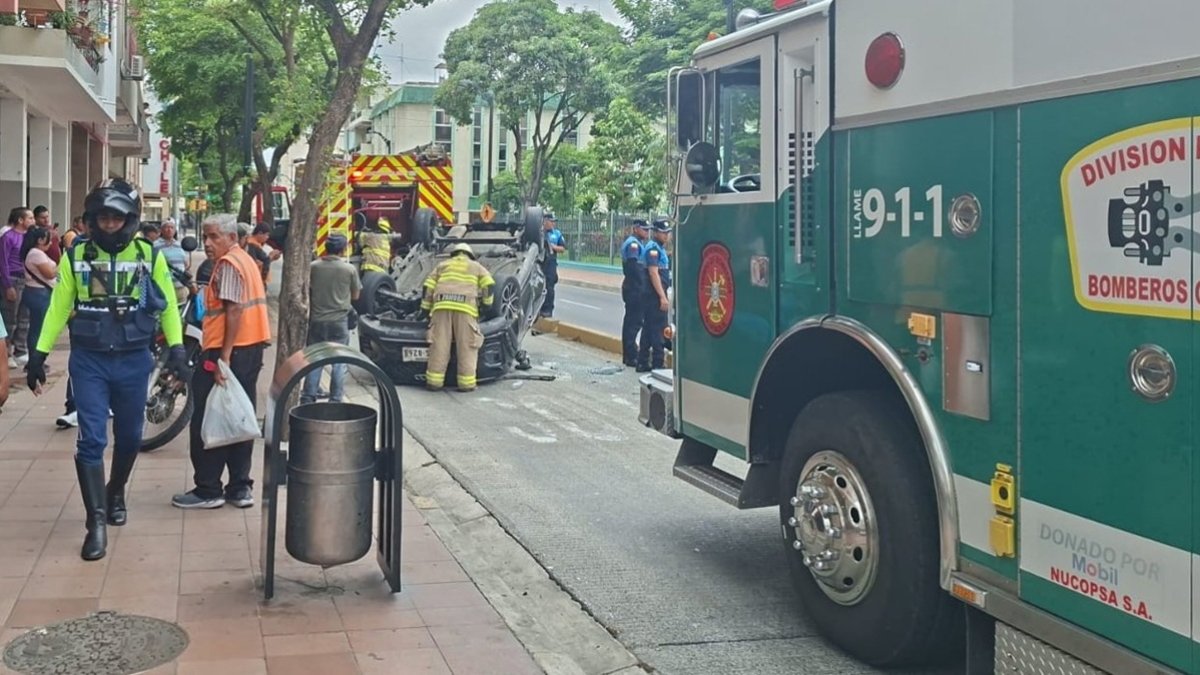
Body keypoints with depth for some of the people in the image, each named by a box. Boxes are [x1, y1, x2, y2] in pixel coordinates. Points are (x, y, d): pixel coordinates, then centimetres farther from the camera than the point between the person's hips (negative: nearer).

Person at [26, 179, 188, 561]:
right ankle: (97, 522, -2)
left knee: (129, 436, 14)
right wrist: (39, 354, 0)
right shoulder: (76, 255, -2)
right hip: (88, 360, -1)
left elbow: (166, 304, 2)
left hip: (133, 360, 1)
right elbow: (58, 307, 3)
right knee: (91, 440, -5)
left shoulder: (148, 255, -3)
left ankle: (116, 493, 40)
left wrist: (176, 348, -8)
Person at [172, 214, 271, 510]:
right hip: (251, 349, 10)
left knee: (208, 421, -2)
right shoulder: (247, 260, 17)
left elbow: (234, 310, -22)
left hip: (229, 351, -10)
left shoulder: (228, 264, -13)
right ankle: (240, 487, 17)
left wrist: (223, 357, -24)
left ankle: (208, 490, 3)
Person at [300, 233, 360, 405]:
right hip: (339, 320, -2)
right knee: (339, 362, 6)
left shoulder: (313, 266, -4)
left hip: (317, 320, 2)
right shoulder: (349, 269, -8)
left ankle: (308, 398, 11)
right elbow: (355, 295, 2)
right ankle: (336, 400, 7)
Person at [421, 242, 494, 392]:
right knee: (467, 346, 0)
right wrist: (487, 305, 18)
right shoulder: (477, 267, 25)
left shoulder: (442, 265, 28)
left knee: (439, 345, 2)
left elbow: (428, 287, 18)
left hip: (441, 306, 2)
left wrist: (425, 309, 21)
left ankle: (434, 381, 1)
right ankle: (466, 383, -5)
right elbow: (488, 285, 8)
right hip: (466, 307, -2)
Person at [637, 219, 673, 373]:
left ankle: (643, 363, 17)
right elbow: (653, 274, -20)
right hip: (655, 295, -10)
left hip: (652, 295, 10)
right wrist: (663, 297, -23)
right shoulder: (653, 248, -13)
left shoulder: (660, 248, 18)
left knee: (648, 328, 12)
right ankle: (657, 364, -6)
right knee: (658, 329, -8)